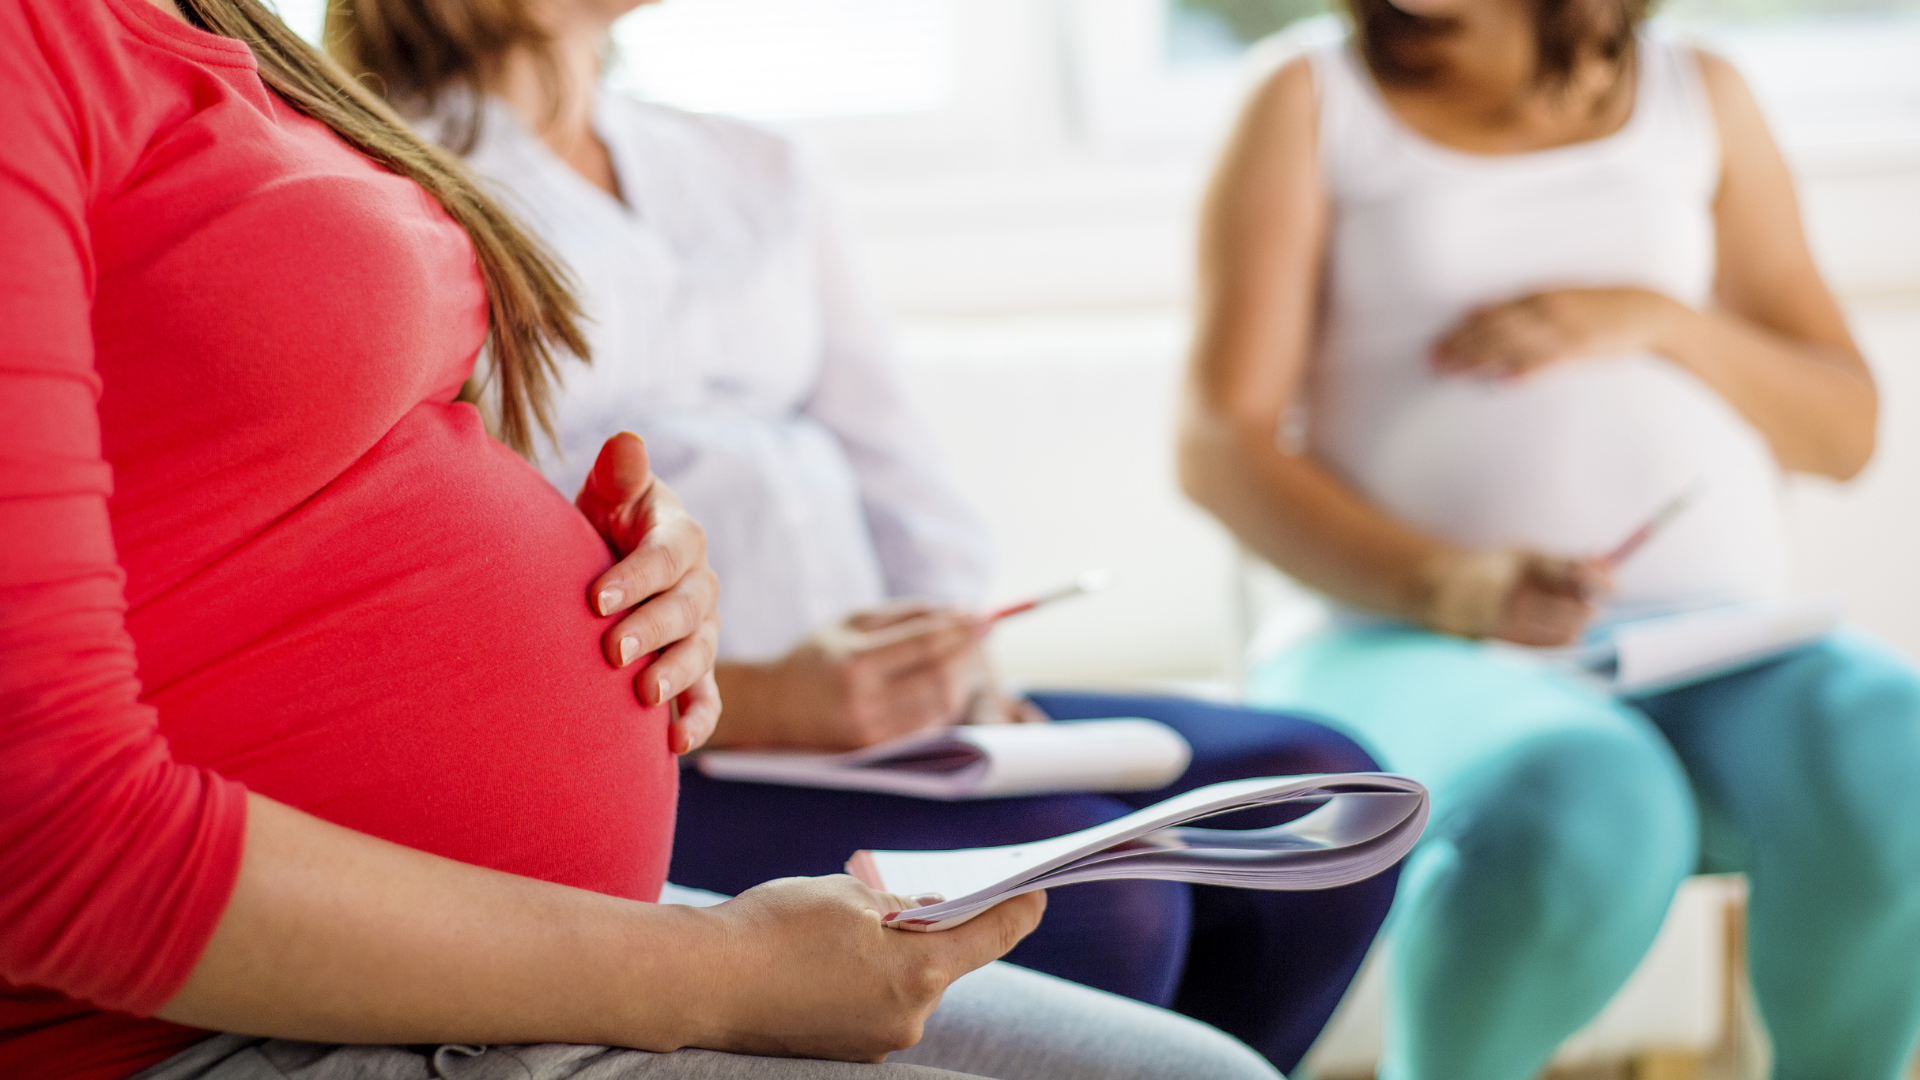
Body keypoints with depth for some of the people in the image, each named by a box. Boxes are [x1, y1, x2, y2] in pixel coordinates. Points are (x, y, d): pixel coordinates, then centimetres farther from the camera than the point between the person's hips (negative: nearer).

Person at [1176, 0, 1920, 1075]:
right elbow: (1220, 449, -2)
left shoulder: (1701, 95, 17)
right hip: (1415, 644, -2)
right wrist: (1445, 587, -19)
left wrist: (1658, 320, -4)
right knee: (1578, 825, -36)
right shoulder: (1310, 105, 9)